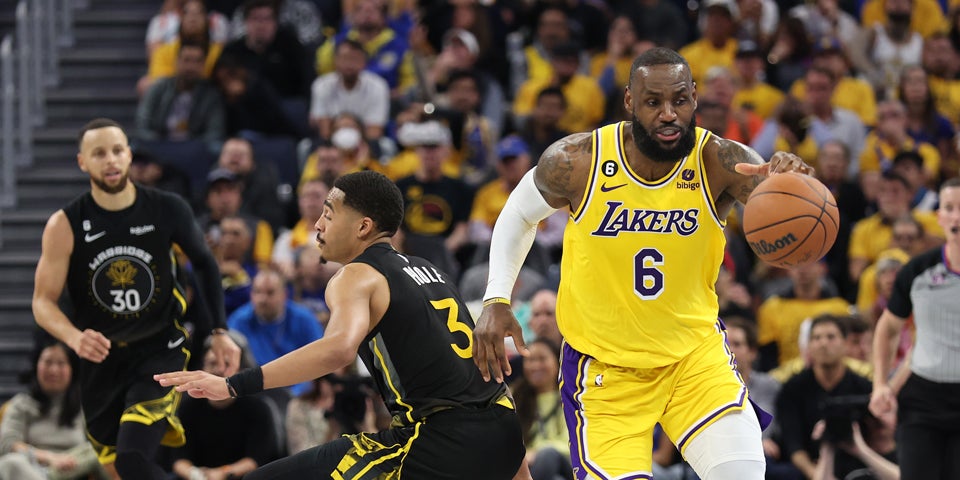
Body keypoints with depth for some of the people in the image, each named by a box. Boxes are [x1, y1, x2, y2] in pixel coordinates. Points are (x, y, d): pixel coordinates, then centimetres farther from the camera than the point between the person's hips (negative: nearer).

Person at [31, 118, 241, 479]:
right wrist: (75, 338, -30)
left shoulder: (167, 210, -9)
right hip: (101, 359, 2)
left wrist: (218, 332, 5)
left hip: (160, 351, -2)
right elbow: (43, 303, -9)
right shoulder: (66, 226, -11)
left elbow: (203, 263, 9)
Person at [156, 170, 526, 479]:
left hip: (438, 445, -8)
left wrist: (233, 385, -26)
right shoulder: (429, 272, 22)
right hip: (500, 434, 8)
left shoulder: (357, 278, -2)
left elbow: (340, 348, -24)